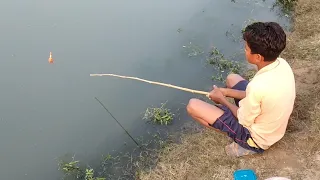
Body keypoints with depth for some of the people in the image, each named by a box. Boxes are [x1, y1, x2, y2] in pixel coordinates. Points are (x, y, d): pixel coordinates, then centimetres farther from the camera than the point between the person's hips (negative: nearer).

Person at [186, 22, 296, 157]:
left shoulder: (258, 86, -38)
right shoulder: (282, 64, -13)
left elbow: (244, 121, -20)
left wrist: (222, 99, -4)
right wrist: (227, 92, 2)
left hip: (257, 137, -8)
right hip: (274, 127, 8)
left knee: (193, 106, -12)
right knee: (232, 78, 21)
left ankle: (248, 144, -1)